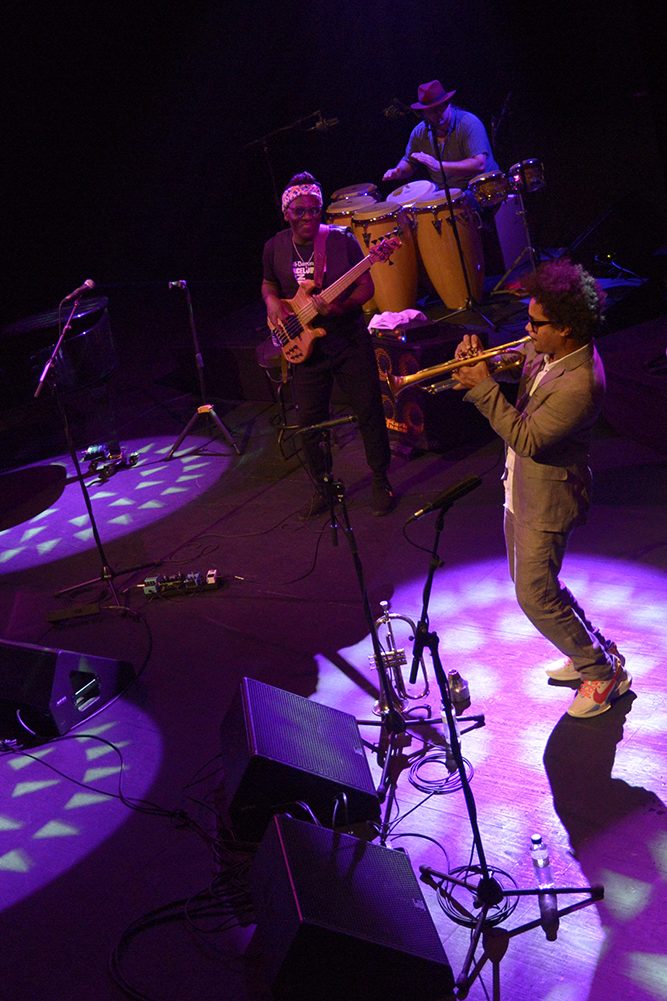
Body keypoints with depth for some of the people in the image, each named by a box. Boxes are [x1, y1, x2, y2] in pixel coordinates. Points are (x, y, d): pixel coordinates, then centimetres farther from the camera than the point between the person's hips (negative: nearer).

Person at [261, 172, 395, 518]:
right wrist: (272, 302, -5)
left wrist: (338, 307, -24)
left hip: (350, 342, -2)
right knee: (309, 423, 7)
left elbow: (366, 287, -6)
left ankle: (381, 483, 23)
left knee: (369, 413, 4)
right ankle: (322, 488, 27)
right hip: (305, 346, 2)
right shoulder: (275, 248, 0)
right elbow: (268, 284, 18)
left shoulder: (341, 239, -8)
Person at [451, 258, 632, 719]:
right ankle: (592, 650, 37)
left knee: (535, 596, -1)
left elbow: (527, 439, -29)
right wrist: (482, 358, -8)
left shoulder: (579, 385, -32)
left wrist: (483, 387, -27)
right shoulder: (547, 353, -4)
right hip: (521, 489, 10)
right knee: (532, 583, 21)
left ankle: (604, 672, 17)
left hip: (547, 500, -10)